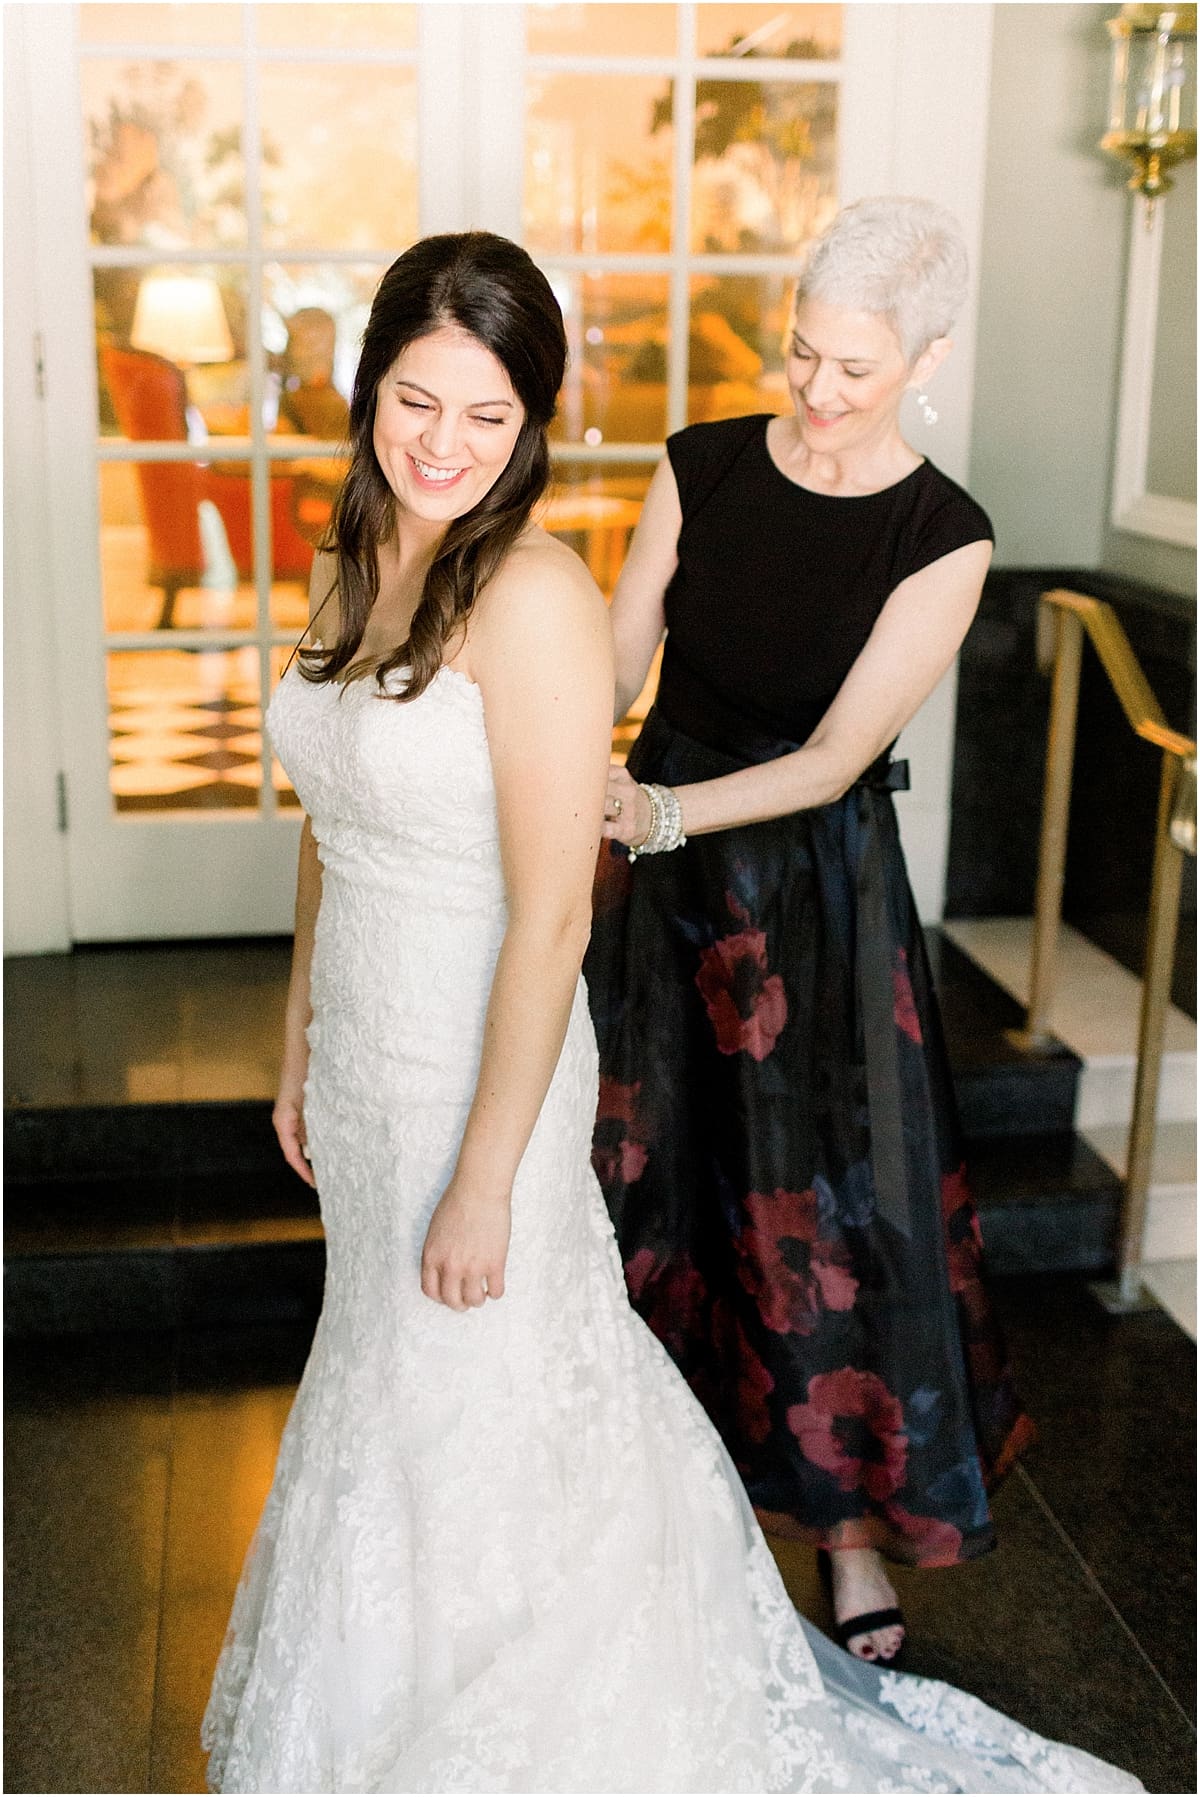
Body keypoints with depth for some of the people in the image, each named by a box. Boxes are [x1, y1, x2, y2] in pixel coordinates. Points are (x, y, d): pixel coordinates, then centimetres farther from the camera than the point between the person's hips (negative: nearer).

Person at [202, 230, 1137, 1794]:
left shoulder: (535, 598, -23)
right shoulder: (351, 569, 2)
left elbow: (551, 917, -23)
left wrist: (485, 1179, -20)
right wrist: (301, 1044, 15)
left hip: (479, 1068, -8)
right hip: (362, 1059, 8)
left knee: (471, 1421, 10)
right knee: (383, 1388, 24)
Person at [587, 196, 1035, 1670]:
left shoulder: (943, 540, -11)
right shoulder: (699, 466, -2)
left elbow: (834, 758, -16)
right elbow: (613, 668, -3)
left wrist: (663, 811, -29)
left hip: (814, 893, -3)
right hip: (657, 873, 3)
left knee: (824, 1199, 4)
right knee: (639, 1168, 11)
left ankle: (854, 1517, 25)